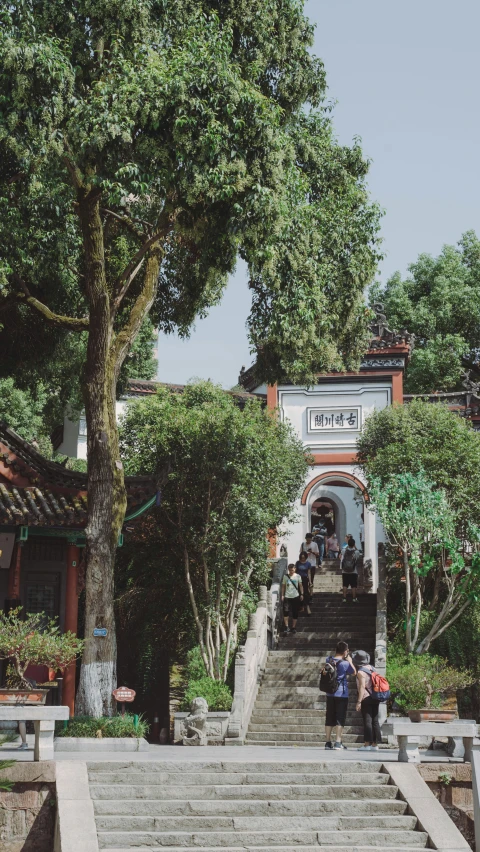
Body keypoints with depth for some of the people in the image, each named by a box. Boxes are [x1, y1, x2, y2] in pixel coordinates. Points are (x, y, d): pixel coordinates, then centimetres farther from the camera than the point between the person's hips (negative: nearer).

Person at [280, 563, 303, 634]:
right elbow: (283, 586, 7)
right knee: (286, 611, -18)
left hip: (295, 596, 1)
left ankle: (293, 627, 17)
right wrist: (282, 595, 2)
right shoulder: (285, 576, 3)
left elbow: (300, 585, 8)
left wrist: (301, 594, 2)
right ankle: (286, 627, -14)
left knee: (295, 613, 5)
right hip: (287, 596, -1)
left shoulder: (298, 576, 2)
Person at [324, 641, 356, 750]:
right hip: (342, 694, -5)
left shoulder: (328, 660, 1)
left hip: (330, 694, 5)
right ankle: (338, 742, -3)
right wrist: (350, 661, 9)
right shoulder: (345, 663, -13)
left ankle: (328, 742, 10)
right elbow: (354, 672, 3)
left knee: (329, 718, 9)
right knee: (340, 718, 0)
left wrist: (336, 654, 16)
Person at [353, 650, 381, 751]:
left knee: (367, 721, -7)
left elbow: (362, 687, -18)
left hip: (366, 698, -8)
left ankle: (367, 744, -7)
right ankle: (375, 744, 9)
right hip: (375, 698, 8)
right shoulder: (372, 668, 11)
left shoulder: (360, 672, -13)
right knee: (375, 721, 8)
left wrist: (359, 701, -18)